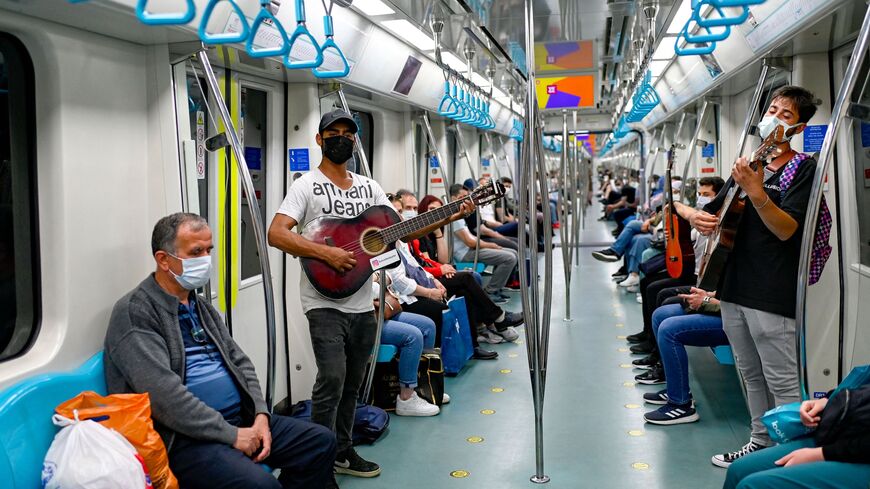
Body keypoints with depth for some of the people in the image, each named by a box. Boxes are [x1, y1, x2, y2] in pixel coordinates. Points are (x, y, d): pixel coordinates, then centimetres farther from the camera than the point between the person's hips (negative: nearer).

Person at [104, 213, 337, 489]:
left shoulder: (202, 307, 17)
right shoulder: (135, 312, -11)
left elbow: (240, 363, 17)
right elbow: (164, 395, -21)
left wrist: (261, 415, -1)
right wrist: (232, 435, -19)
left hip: (240, 420, 9)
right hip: (182, 438, -8)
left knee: (321, 442, 1)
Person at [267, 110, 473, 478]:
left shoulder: (368, 187, 13)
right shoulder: (307, 185, -4)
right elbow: (276, 234, -16)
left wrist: (450, 217, -1)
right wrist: (326, 253, -25)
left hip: (362, 304, 6)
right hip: (325, 302, -6)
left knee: (352, 382, 14)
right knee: (332, 379, -14)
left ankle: (342, 451, 29)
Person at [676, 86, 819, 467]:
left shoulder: (803, 168, -5)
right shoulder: (748, 165, 15)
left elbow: (786, 229, -18)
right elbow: (713, 214, 21)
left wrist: (757, 193, -34)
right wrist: (696, 216, -3)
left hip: (772, 294, -7)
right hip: (734, 288, 7)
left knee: (783, 384, -3)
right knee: (751, 376, 17)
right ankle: (760, 443, 29)